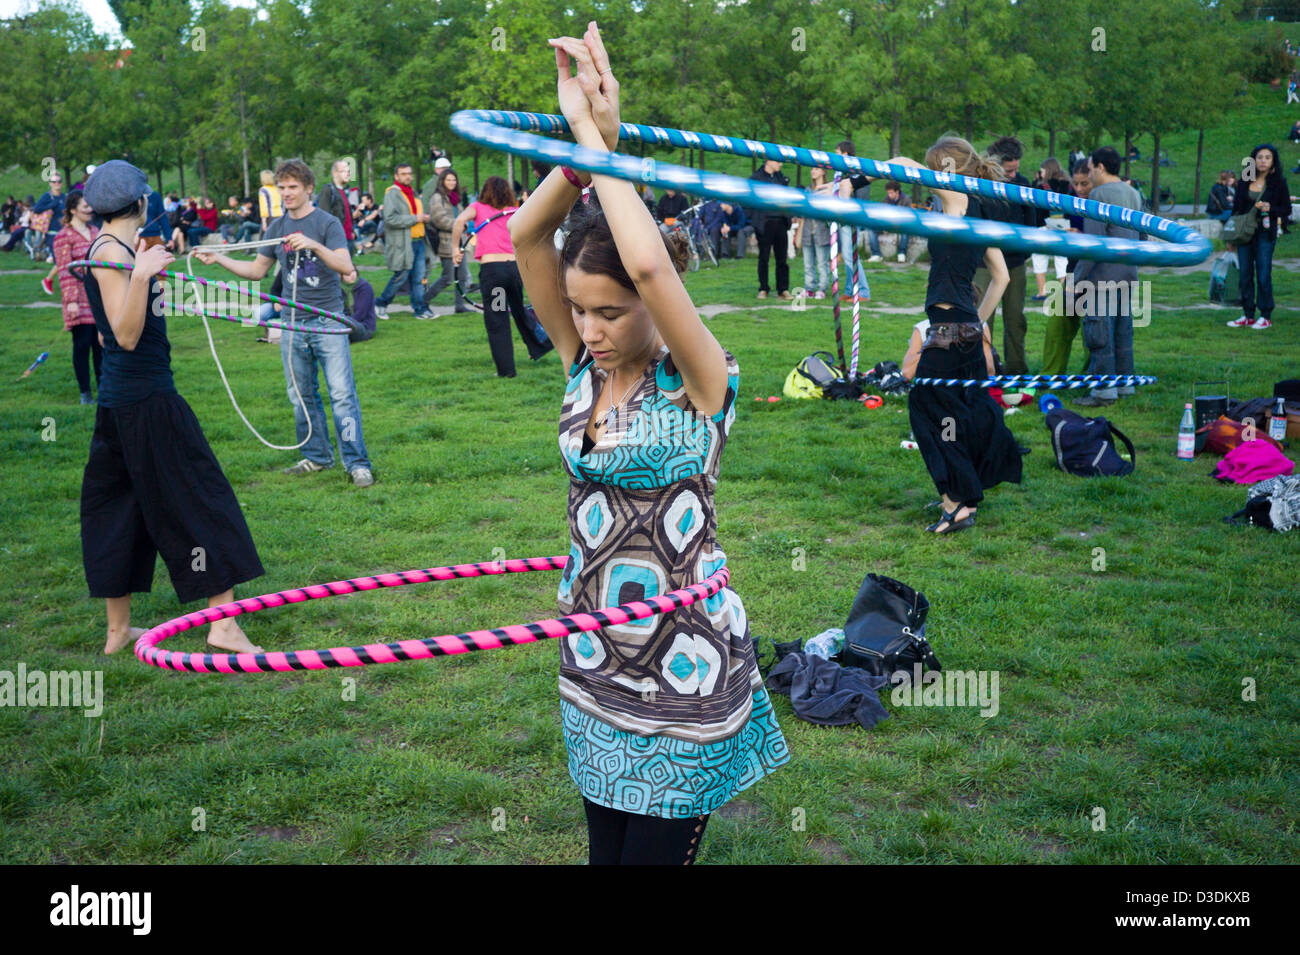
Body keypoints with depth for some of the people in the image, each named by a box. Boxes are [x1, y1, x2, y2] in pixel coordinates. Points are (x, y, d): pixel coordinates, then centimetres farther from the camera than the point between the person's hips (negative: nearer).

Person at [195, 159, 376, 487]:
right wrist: (218, 259, 10)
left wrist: (314, 245, -30)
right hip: (293, 323, 6)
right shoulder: (276, 228, 12)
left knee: (342, 394, -9)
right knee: (302, 396, 11)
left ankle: (357, 463, -5)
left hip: (327, 322, -6)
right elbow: (256, 270, 20)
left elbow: (346, 266, -17)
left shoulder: (327, 223, -4)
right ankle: (317, 456, 23)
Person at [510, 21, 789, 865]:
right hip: (593, 666, 6)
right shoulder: (584, 366, 0)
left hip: (682, 675, -6)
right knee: (607, 848, 18)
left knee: (655, 851, 4)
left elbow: (649, 265, -34)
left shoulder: (699, 382, -16)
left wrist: (600, 139, -25)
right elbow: (526, 235, -10)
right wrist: (582, 140, -21)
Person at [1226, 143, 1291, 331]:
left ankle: (1266, 317, 5)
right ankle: (1248, 315, 14)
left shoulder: (1279, 183, -1)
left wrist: (1270, 208, -18)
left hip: (1265, 234, -4)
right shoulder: (1245, 181, 8)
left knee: (1263, 276, -4)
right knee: (1245, 275, 6)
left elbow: (1287, 210, 2)